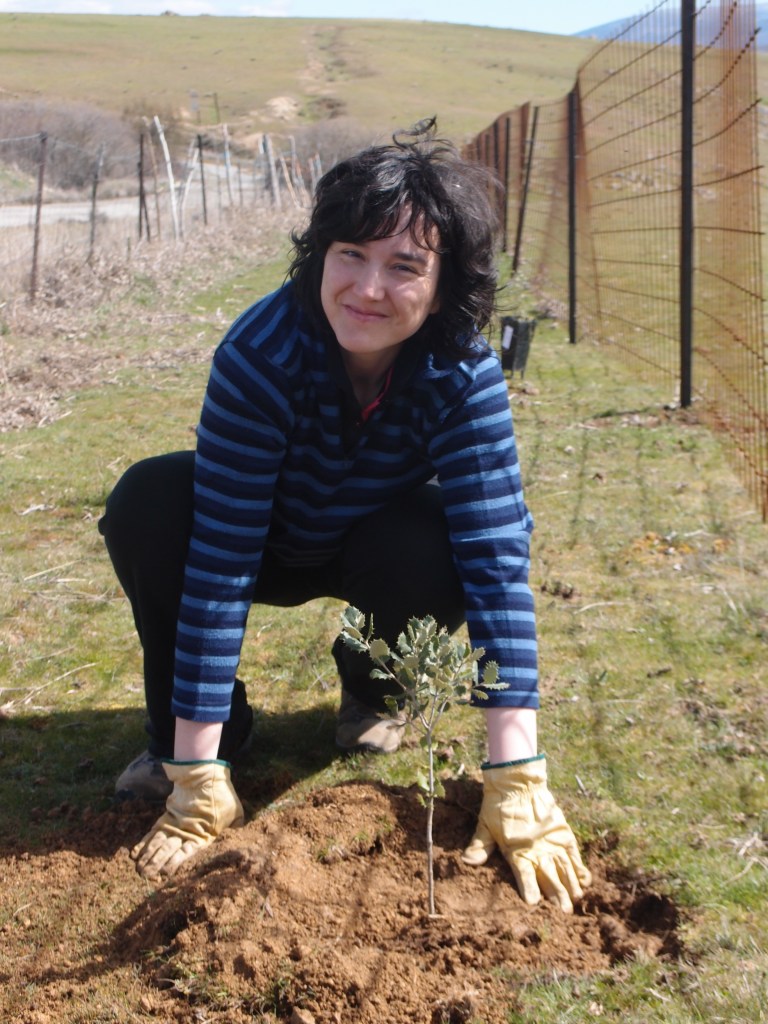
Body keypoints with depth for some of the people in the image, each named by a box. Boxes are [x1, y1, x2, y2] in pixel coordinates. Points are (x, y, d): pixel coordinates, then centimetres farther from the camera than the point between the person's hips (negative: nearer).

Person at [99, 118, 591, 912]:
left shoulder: (464, 372, -29)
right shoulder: (261, 351, -34)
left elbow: (496, 558, -34)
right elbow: (219, 558, -35)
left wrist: (518, 784, -39)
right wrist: (198, 782, -36)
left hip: (374, 544, 1)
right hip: (269, 543, 0)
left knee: (432, 551, -33)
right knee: (145, 505, -30)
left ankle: (371, 693, 3)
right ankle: (186, 742, -8)